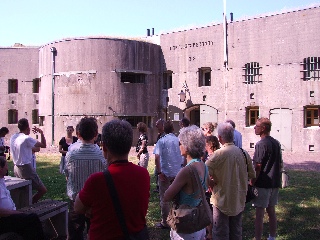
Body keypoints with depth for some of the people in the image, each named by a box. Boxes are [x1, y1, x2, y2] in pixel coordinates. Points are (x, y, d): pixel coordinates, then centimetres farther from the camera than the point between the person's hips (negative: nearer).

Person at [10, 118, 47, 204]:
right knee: (43, 190, -1)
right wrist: (41, 132, -4)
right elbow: (44, 145, -13)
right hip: (26, 168, -9)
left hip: (16, 168, 9)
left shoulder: (13, 137, 6)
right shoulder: (27, 139, -17)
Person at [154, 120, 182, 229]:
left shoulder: (162, 141, -10)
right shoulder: (179, 140, 0)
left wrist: (159, 172, -18)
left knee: (164, 198, 7)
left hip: (165, 173, -4)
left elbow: (157, 157, -21)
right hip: (178, 173, 4)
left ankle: (165, 222, 14)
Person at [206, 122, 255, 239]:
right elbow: (252, 175, 7)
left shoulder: (219, 154, -20)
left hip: (222, 200, -5)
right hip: (239, 200, 5)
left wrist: (211, 183, -6)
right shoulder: (243, 153, -4)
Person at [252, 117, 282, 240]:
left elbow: (258, 167, -18)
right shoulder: (276, 143, 8)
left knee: (259, 214, -2)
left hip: (263, 184, -8)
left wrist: (252, 183, -11)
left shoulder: (261, 144, -16)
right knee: (271, 211, 17)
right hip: (275, 183, 8)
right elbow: (280, 164, 15)